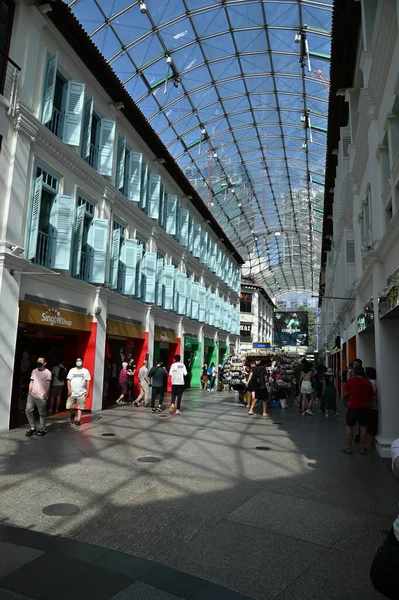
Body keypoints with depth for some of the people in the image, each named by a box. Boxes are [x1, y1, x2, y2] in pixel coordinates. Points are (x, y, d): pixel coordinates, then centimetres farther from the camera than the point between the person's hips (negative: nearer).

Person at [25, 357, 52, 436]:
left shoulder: (47, 372, -6)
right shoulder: (34, 371, 11)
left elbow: (48, 384, -14)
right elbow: (31, 382, 16)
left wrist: (46, 393, -25)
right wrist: (29, 392, 9)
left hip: (41, 396, -5)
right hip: (32, 395, 5)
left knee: (42, 413, 1)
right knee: (28, 410, -2)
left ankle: (43, 429, 11)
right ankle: (33, 428, 12)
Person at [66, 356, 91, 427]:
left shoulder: (86, 371, 3)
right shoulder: (72, 370, 6)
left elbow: (88, 381, 3)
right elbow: (68, 380, 4)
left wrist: (87, 391, -3)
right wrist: (69, 389, -7)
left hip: (81, 393, -1)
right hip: (72, 393, 1)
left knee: (80, 407, 1)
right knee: (69, 406, 1)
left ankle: (78, 420, 9)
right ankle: (73, 414, 31)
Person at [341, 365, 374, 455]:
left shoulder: (350, 381, -7)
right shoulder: (367, 382, -2)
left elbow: (347, 393, 3)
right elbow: (372, 395, 2)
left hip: (353, 406, -3)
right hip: (365, 407, 3)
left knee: (349, 426, 5)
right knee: (363, 427, 8)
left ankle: (348, 447, 7)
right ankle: (362, 448, 13)